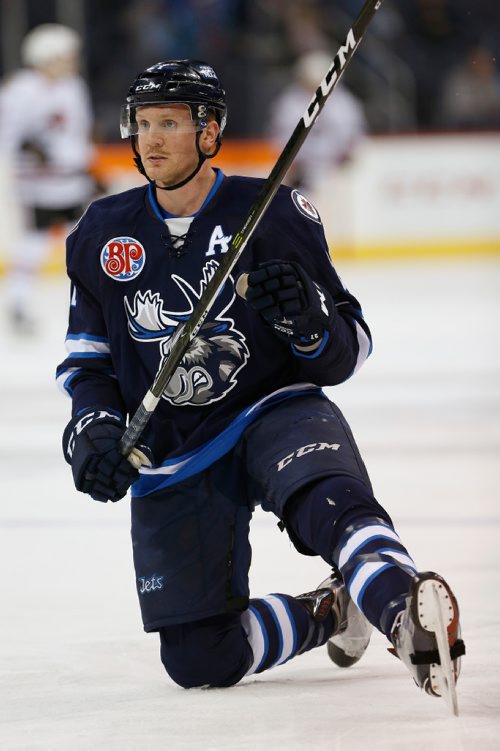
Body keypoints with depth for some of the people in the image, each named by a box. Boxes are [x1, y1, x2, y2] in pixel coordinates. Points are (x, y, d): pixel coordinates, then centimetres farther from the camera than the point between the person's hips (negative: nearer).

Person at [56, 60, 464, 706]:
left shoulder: (275, 215, -5)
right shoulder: (102, 235, 4)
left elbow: (347, 351, -2)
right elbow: (86, 359, 15)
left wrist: (307, 318, -24)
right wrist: (94, 428, -4)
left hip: (275, 412, -4)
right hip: (172, 454, 4)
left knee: (329, 499, -40)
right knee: (199, 661, -4)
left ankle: (405, 613, -66)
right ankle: (329, 615, 19)